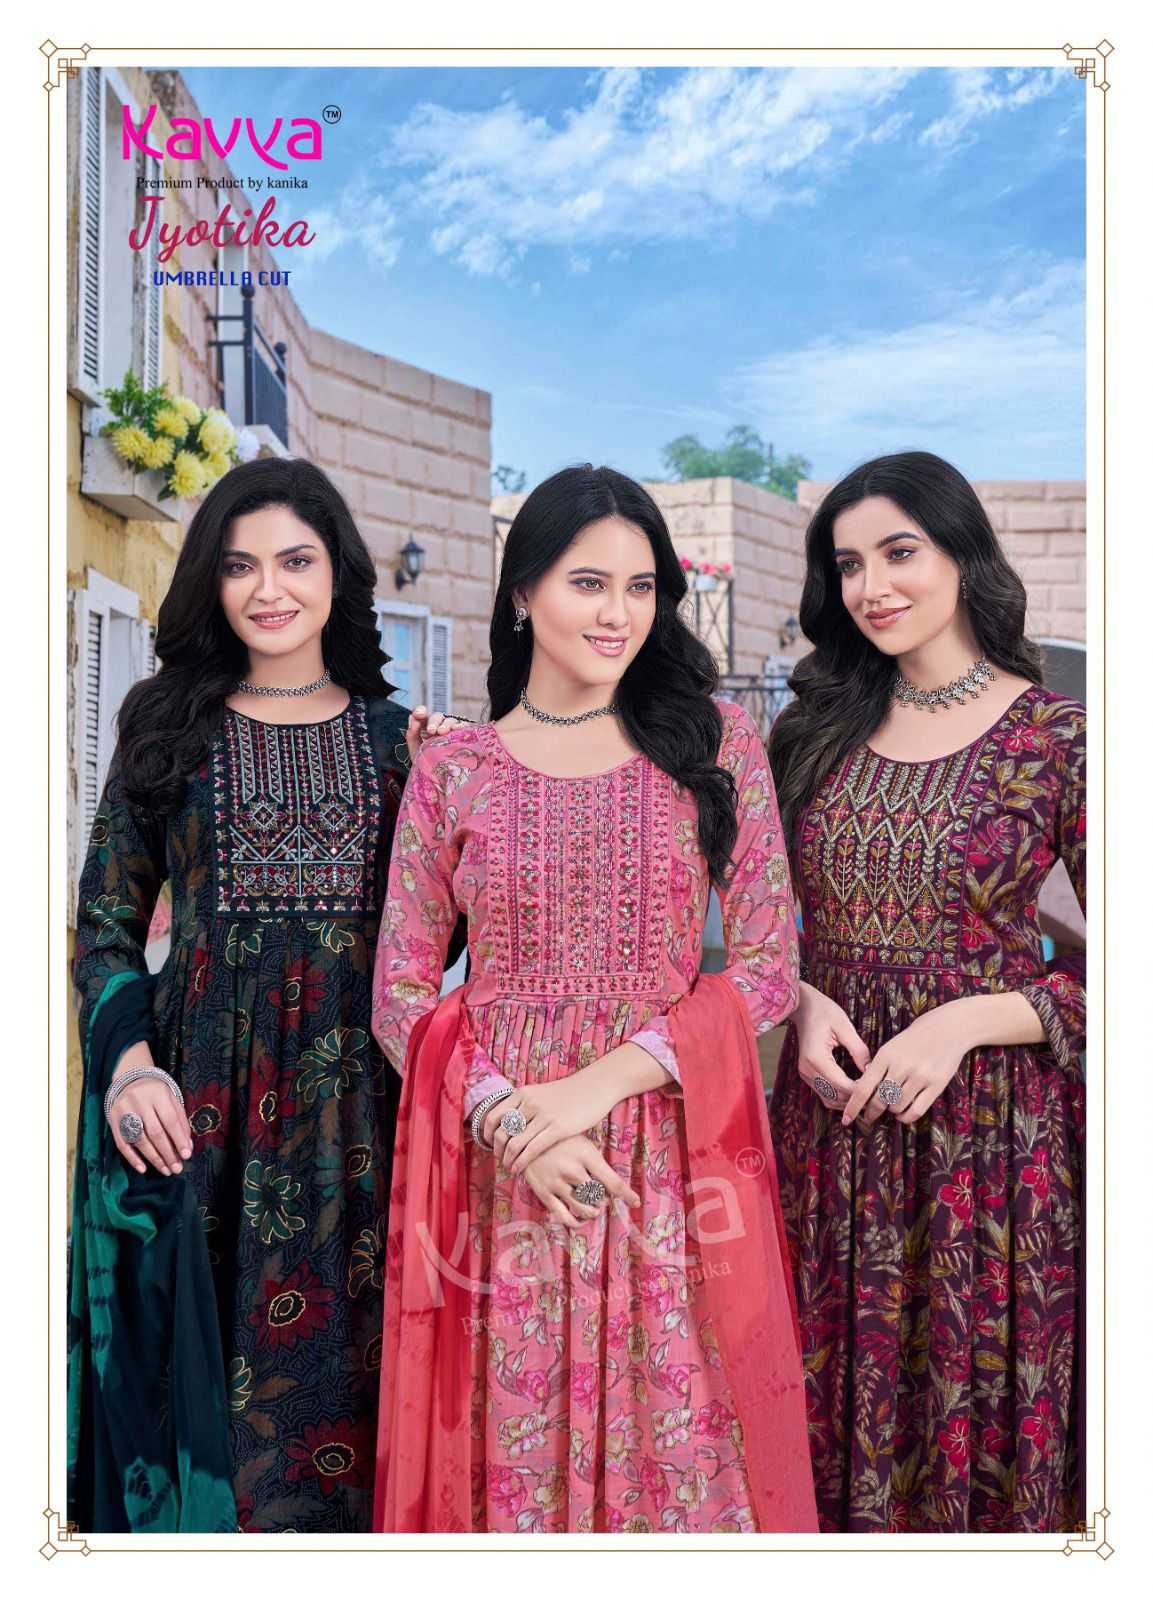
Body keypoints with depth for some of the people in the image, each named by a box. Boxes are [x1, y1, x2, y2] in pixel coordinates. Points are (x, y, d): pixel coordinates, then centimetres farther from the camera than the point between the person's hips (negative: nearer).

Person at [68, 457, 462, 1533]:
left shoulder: (398, 738, 6)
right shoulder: (169, 729, 5)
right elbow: (105, 924, 6)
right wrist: (128, 1059, -9)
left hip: (355, 1095, 1)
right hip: (201, 1095, 0)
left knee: (344, 1352, 10)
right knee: (204, 1359, 9)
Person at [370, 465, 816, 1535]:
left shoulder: (716, 744, 1)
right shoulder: (452, 768, 2)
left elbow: (768, 965, -2)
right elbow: (400, 991, 3)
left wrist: (600, 1081, -13)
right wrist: (506, 1115, -13)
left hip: (669, 1159, 0)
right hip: (493, 1166, 1)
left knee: (675, 1444, 9)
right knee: (510, 1449, 11)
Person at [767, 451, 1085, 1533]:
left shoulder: (1060, 738, -6)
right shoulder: (812, 733, 6)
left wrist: (965, 1020, -17)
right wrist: (803, 1002, -9)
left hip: (992, 1120, -3)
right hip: (830, 1114, 3)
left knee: (976, 1412, 12)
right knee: (835, 1410, 15)